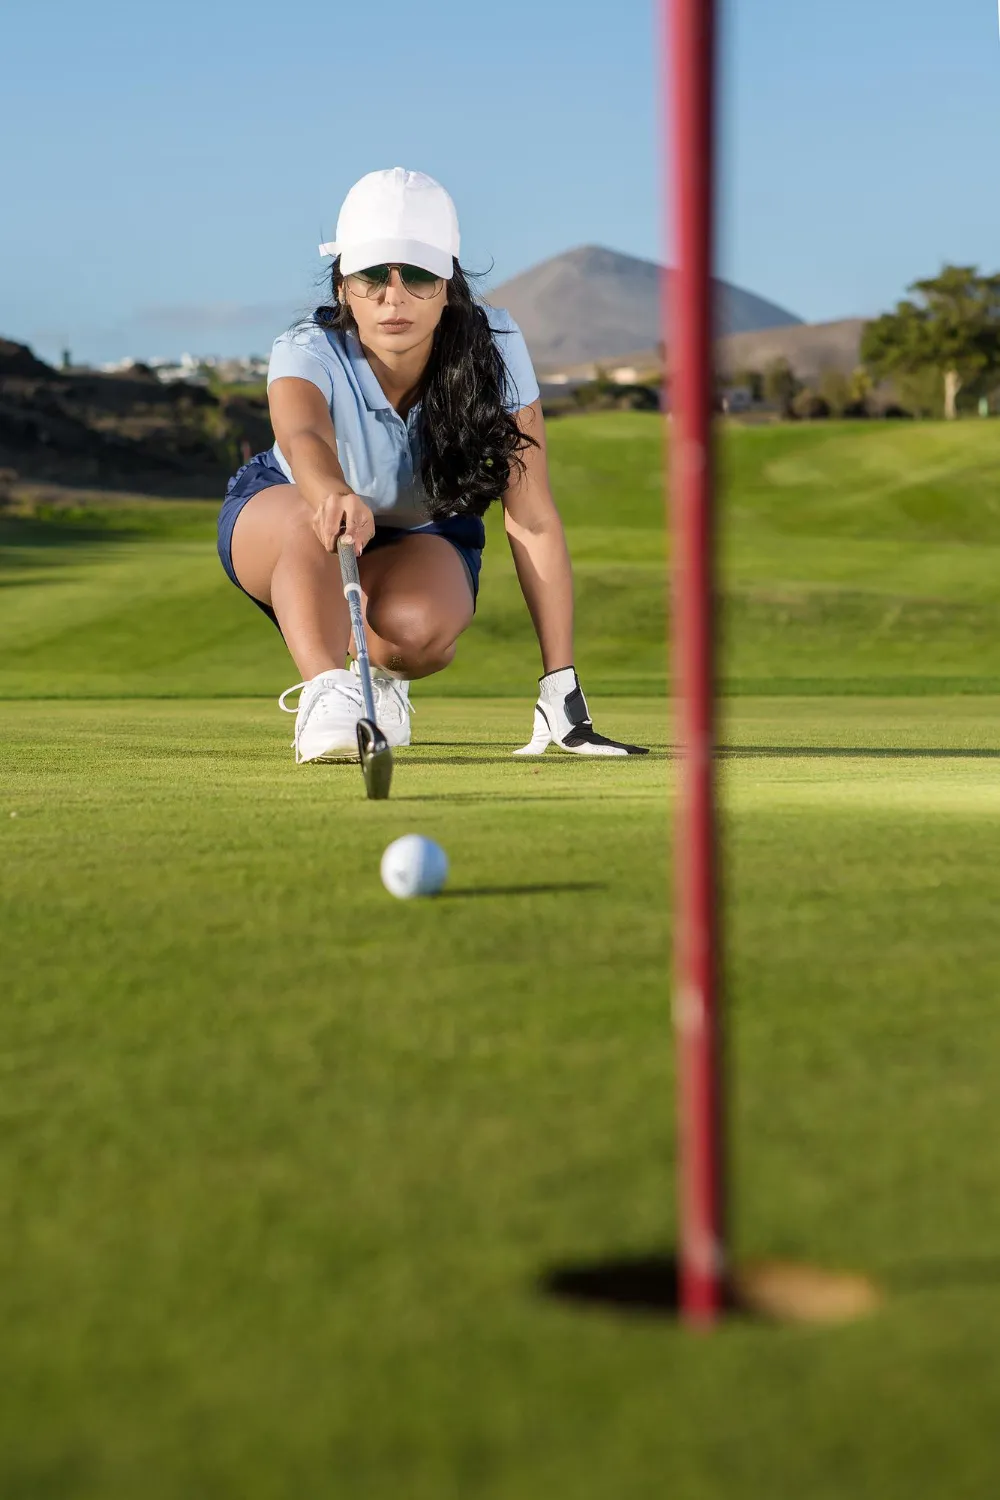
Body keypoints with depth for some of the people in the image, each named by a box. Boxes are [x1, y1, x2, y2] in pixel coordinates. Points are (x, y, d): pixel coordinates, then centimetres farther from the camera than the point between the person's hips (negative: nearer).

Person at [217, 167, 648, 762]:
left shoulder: (493, 347, -27)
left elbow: (533, 519, -28)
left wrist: (563, 693, -33)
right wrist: (335, 497, -83)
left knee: (419, 628, -33)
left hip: (424, 537, 2)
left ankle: (380, 671, 0)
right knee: (315, 521, -39)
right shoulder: (308, 353, -31)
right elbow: (303, 438, -56)